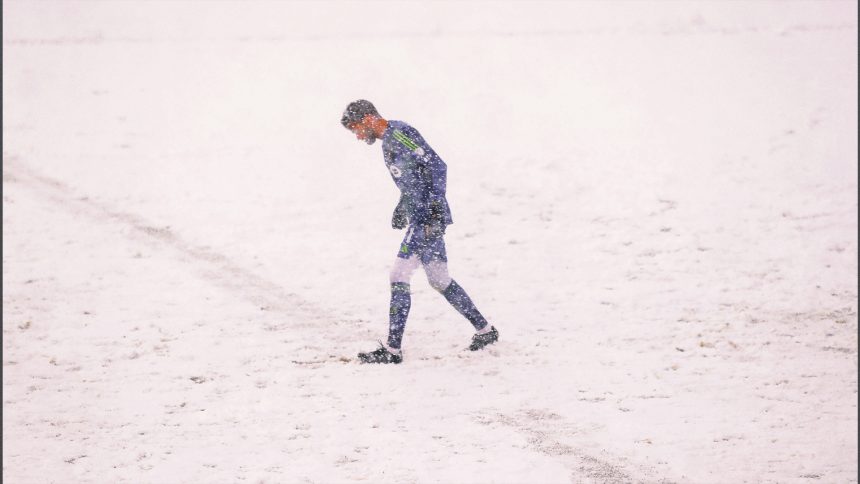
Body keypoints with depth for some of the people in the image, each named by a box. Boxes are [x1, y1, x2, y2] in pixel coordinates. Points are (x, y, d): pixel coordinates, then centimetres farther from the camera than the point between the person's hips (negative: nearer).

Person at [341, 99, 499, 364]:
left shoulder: (399, 134, -14)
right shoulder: (388, 139, 16)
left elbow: (436, 166, -20)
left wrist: (435, 206, -25)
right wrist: (401, 207, 30)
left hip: (427, 217, -10)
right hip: (420, 216, 10)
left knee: (399, 277, -11)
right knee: (439, 280, 16)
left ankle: (392, 349, -10)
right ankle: (485, 330, 25)